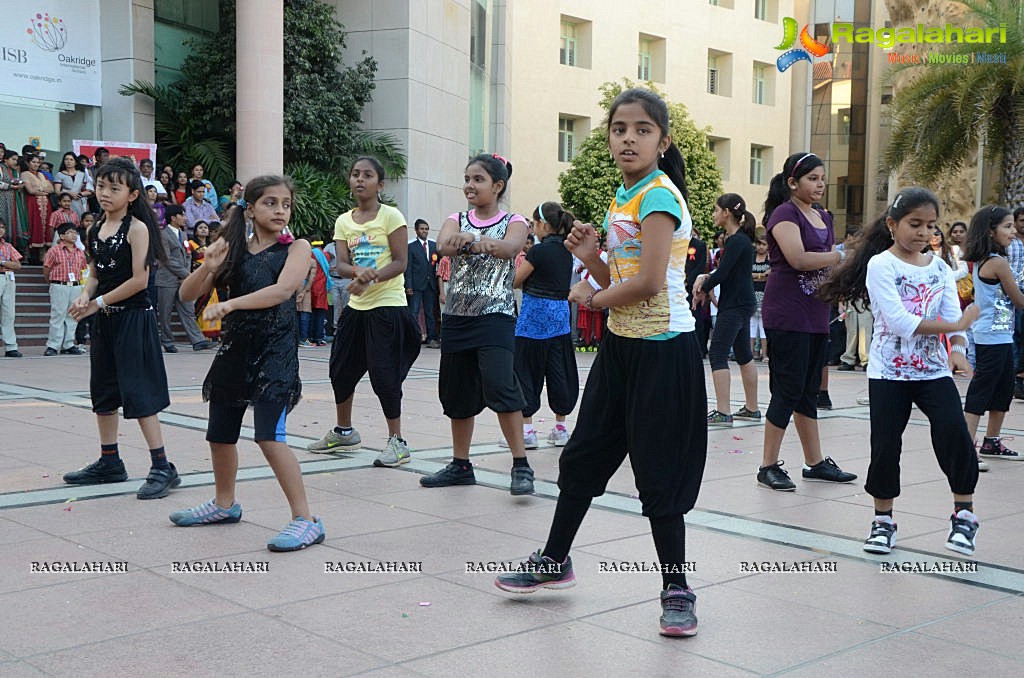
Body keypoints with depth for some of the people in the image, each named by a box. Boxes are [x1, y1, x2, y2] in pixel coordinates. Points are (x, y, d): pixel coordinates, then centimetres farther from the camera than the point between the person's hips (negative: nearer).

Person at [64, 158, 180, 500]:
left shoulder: (137, 228, -12)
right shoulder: (96, 230, 9)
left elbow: (139, 280, -17)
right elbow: (95, 273, 15)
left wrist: (99, 302, -14)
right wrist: (85, 296, -6)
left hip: (133, 317, -8)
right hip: (105, 320, 8)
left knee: (138, 393, -9)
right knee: (103, 391, 15)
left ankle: (162, 467, -4)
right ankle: (109, 462, 27)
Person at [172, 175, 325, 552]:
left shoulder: (296, 248, -4)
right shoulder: (234, 250, 7)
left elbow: (282, 290, -22)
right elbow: (188, 294, 5)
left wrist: (230, 304, -31)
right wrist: (208, 267, -15)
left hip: (275, 351, -6)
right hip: (235, 349, 6)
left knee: (269, 436, -17)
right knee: (220, 433, 17)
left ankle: (305, 520, -12)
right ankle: (224, 504, 40)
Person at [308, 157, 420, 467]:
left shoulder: (390, 216, -7)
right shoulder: (344, 221, 8)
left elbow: (400, 262, -11)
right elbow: (341, 264, -2)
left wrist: (371, 279, -26)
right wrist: (359, 272, -25)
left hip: (388, 305, -6)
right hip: (356, 306, 6)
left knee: (383, 374, -8)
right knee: (341, 368, 12)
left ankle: (397, 441, 4)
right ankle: (344, 431, 32)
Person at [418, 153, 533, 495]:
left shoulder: (512, 222, 0)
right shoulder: (457, 221, 7)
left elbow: (511, 246, -24)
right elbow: (443, 245, -16)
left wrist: (488, 243, -48)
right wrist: (457, 241, -42)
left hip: (496, 317, -4)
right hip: (456, 316, 5)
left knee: (500, 387, -20)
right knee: (456, 392, 9)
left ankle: (521, 466, -12)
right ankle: (460, 465, 23)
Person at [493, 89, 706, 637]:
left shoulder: (659, 195, -15)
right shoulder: (621, 200, 11)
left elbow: (648, 283, -25)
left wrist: (591, 297, -9)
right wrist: (591, 256, -5)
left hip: (663, 350, -9)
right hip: (621, 345, 9)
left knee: (658, 473, -2)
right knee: (583, 454, 16)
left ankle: (677, 589, 12)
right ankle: (555, 560, 32)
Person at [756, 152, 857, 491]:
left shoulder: (824, 217, 17)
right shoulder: (785, 214, -9)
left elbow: (828, 266, 18)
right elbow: (798, 259, -23)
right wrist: (840, 256, -14)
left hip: (815, 315, 8)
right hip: (787, 314, -8)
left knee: (809, 391, 13)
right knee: (789, 390, -7)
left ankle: (815, 462, 20)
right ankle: (769, 466, 1)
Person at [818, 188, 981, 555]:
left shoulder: (940, 268, 6)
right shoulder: (881, 265, -8)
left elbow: (954, 317, -3)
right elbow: (899, 321, -19)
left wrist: (957, 350, -23)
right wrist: (954, 326, -17)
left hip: (933, 370, 3)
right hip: (889, 372, -3)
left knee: (955, 433, -15)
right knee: (885, 445, 0)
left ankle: (964, 512, 2)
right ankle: (883, 520, 19)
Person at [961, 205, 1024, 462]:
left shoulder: (981, 261, 10)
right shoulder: (999, 262, -16)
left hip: (1000, 337, 10)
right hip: (994, 337, -10)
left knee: (1003, 390, 17)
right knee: (980, 392, -9)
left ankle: (992, 442, 27)